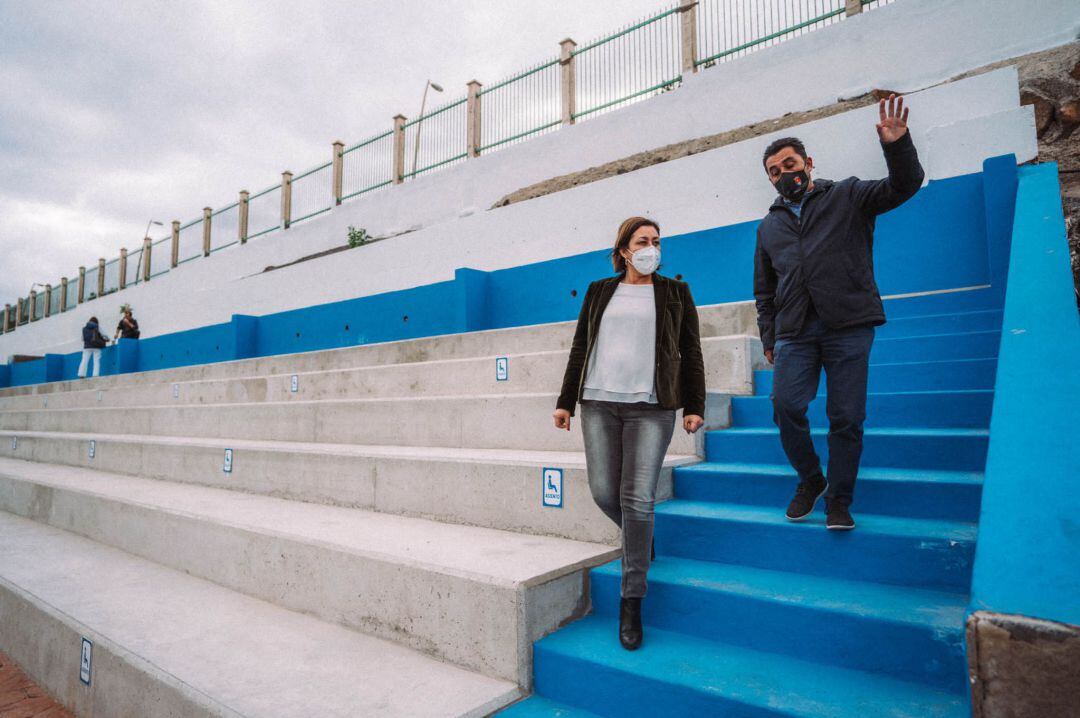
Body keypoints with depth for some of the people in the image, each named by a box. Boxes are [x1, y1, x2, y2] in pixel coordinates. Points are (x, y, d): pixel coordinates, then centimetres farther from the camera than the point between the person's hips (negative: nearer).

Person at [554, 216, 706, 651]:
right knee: (604, 493, 0)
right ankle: (641, 539, 34)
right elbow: (579, 349, 16)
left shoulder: (674, 293, 11)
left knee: (637, 498, -8)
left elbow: (690, 353, 10)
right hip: (598, 403, 2)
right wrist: (566, 400, 11)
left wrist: (694, 406, 1)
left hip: (651, 408, -2)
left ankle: (631, 601, 5)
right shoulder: (599, 292, 15)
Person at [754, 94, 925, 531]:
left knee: (846, 417, -3)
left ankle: (839, 502, 11)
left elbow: (903, 186, 2)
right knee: (786, 406, -12)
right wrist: (768, 338, 15)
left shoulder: (847, 197, 13)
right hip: (794, 334, 3)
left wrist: (897, 146, -16)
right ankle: (810, 479, 13)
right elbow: (764, 291, 22)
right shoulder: (769, 226, 21)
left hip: (849, 328, -2)